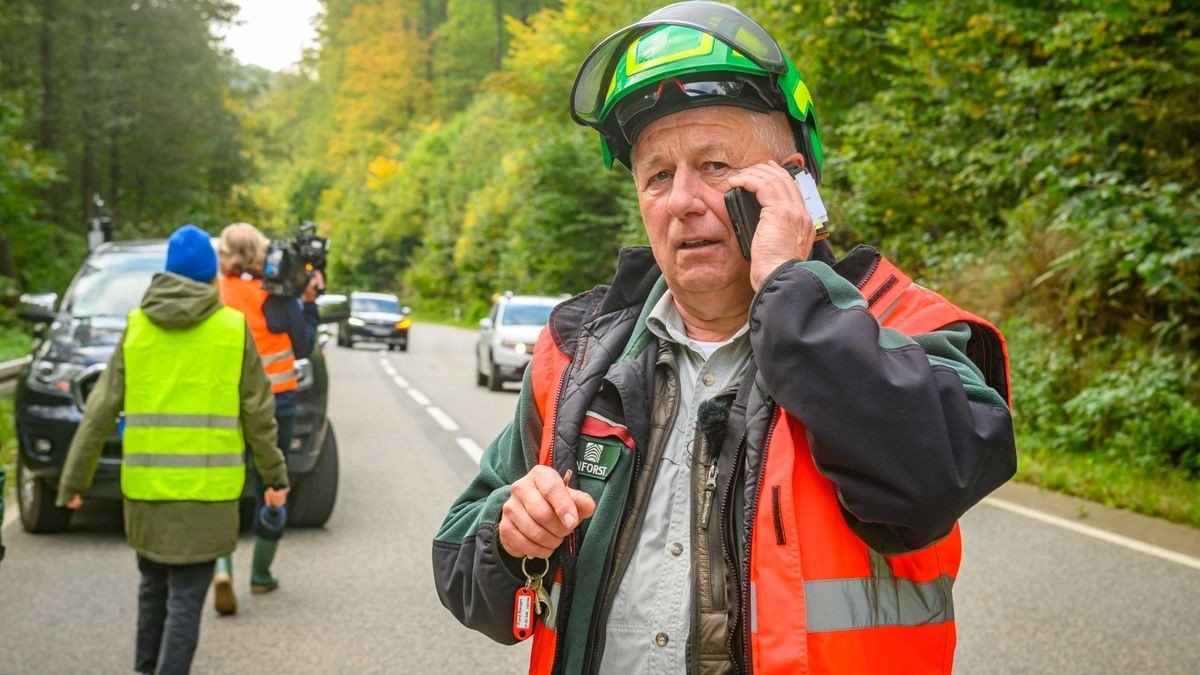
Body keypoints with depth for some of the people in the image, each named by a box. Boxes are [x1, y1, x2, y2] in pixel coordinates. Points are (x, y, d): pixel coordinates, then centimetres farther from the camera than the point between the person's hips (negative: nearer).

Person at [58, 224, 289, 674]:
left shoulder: (137, 326, 4)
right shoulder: (232, 328, -2)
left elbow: (101, 412, 2)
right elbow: (257, 413, -1)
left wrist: (73, 481, 8)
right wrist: (275, 476, 9)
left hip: (145, 484, 3)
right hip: (206, 485, -3)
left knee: (153, 584, 21)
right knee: (186, 596, 2)